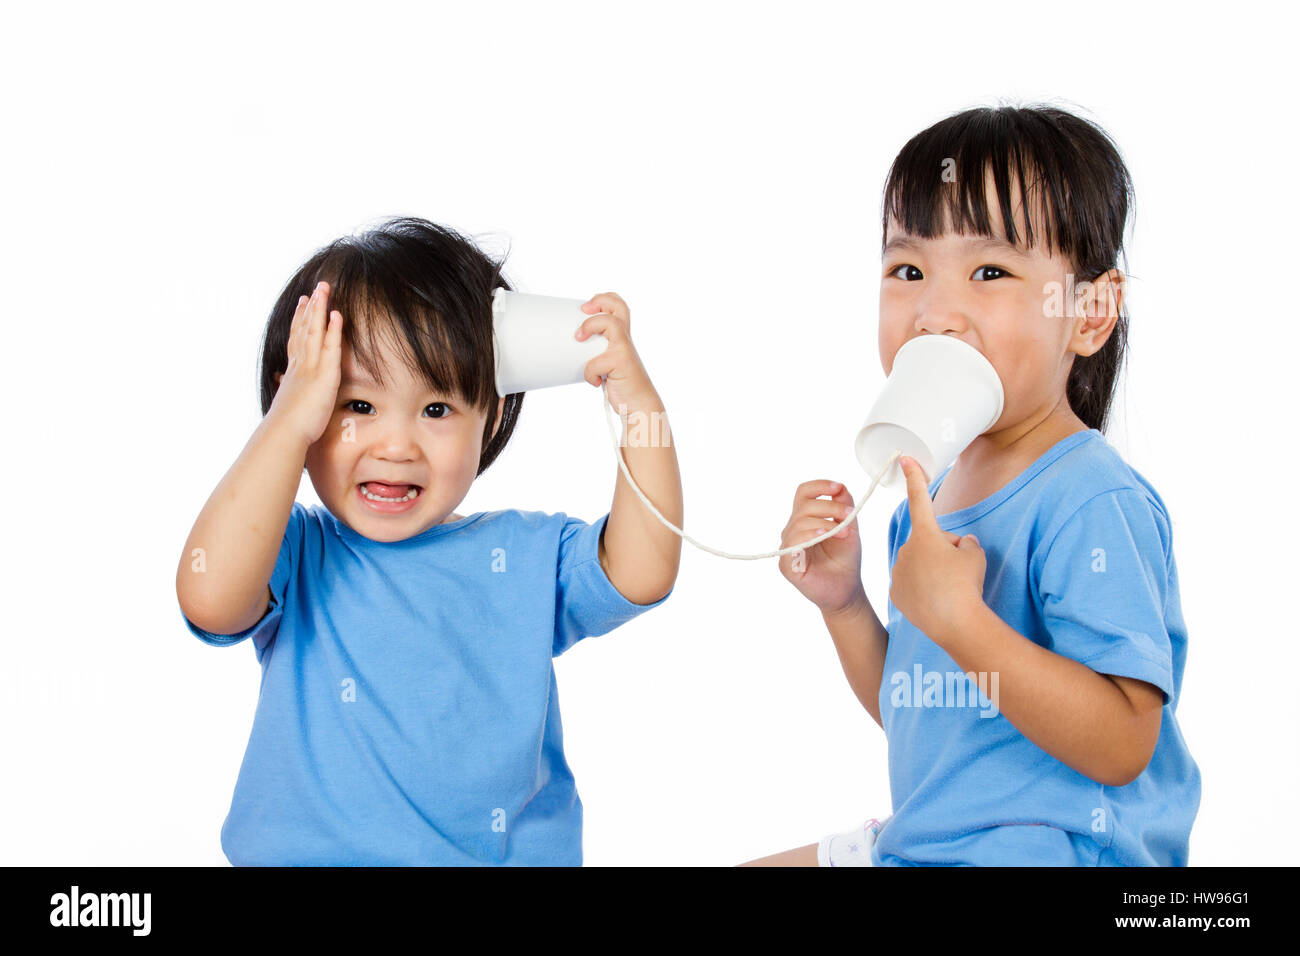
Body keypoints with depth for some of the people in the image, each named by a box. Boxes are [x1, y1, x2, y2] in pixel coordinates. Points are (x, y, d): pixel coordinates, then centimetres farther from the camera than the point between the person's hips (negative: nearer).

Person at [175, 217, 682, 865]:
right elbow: (209, 597, -20)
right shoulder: (294, 552, 0)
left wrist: (638, 400, -8)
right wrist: (289, 422, -17)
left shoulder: (527, 557, 8)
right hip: (313, 853, -2)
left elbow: (643, 571, -4)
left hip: (516, 854, 2)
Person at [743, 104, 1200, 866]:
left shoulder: (1091, 504, -19)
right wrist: (843, 603, 1)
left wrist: (959, 619, -30)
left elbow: (1121, 746, -25)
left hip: (1050, 848, -9)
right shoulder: (934, 493, 8)